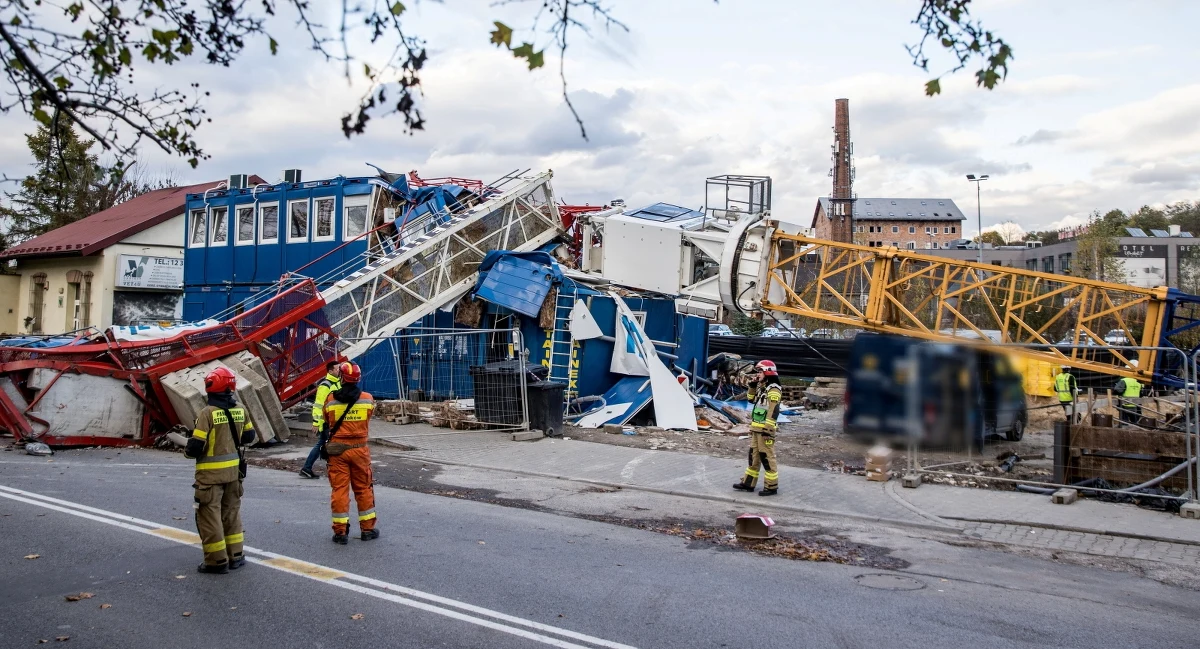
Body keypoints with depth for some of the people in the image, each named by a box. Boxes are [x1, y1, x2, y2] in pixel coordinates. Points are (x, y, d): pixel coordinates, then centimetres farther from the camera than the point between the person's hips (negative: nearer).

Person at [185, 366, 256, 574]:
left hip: (210, 474, -6)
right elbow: (248, 437, 10)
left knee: (210, 515, 5)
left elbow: (195, 447, -18)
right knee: (231, 513, 18)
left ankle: (217, 561, 10)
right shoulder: (240, 411, -1)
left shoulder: (207, 413, -18)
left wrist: (187, 451, 3)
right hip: (234, 471, 6)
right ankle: (235, 556, 25)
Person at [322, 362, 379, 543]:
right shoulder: (368, 399, -5)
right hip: (359, 449, 1)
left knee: (339, 489, 5)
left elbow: (327, 424, 7)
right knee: (363, 489, 11)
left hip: (337, 450, 0)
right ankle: (368, 529, 17)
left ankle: (340, 531, 8)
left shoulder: (331, 400, -6)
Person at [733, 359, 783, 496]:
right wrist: (753, 386, 13)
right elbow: (751, 399, 28)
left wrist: (768, 430, -24)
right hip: (756, 429, 10)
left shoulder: (773, 390, -16)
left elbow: (773, 412, -21)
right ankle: (748, 483, 22)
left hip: (765, 429, -10)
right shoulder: (761, 387, 14)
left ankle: (771, 487, 3)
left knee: (767, 458, -4)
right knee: (753, 456, 14)